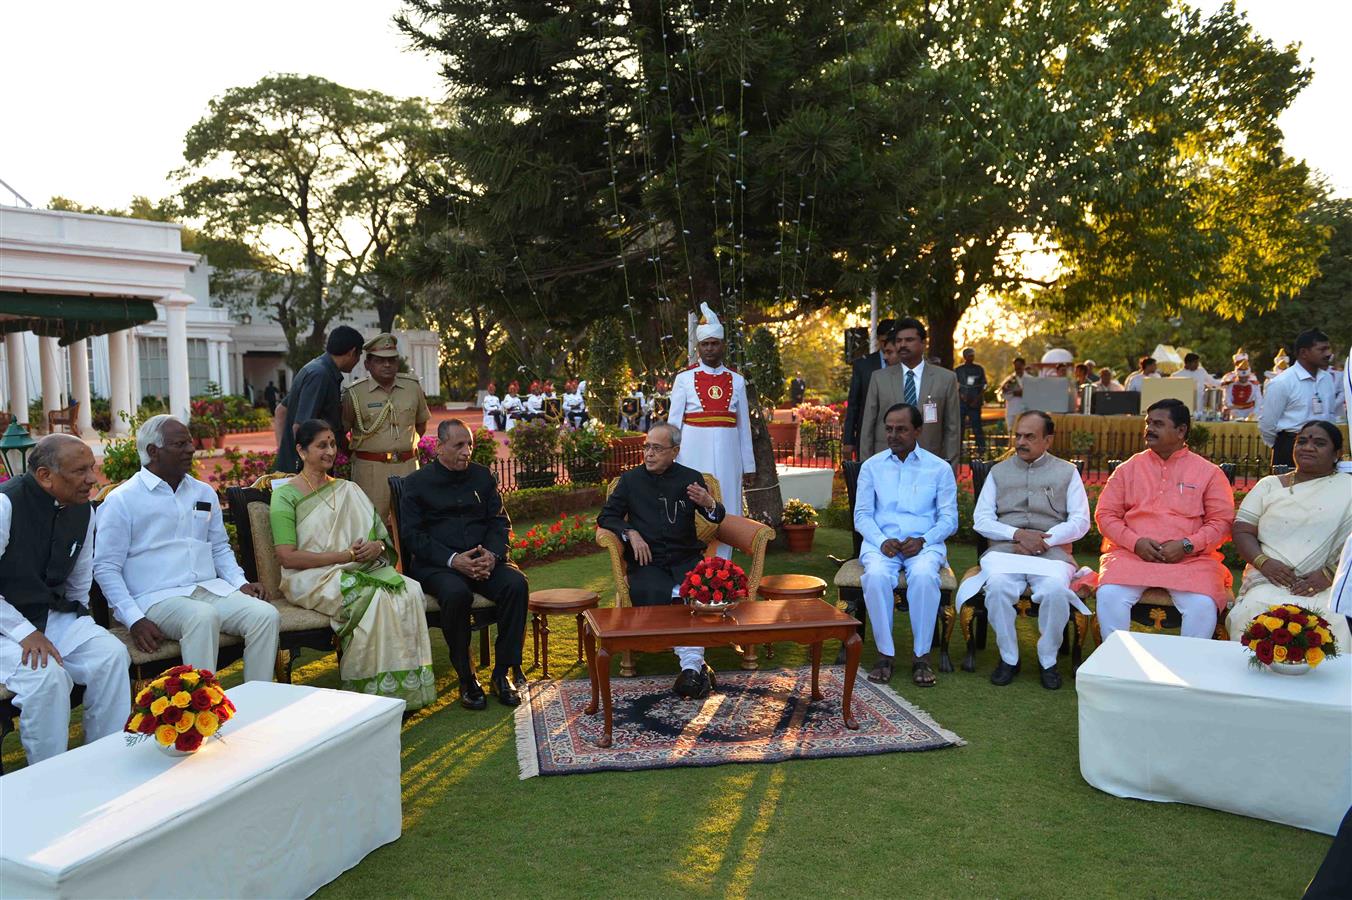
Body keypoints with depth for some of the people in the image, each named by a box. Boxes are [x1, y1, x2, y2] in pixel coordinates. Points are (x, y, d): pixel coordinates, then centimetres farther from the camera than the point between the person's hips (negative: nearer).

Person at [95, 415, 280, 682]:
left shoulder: (205, 493, 19)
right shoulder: (121, 501, 2)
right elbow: (106, 568, -1)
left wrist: (241, 583, 7)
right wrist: (135, 620, -13)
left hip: (210, 588, 5)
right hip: (157, 597, -5)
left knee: (266, 614, -22)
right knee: (203, 616, -37)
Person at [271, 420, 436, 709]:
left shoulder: (348, 490, 19)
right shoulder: (286, 495, 1)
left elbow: (381, 536, 17)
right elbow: (287, 557, -9)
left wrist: (378, 546, -9)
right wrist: (344, 555, -14)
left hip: (359, 570, 5)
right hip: (311, 578, -5)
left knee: (409, 590, -26)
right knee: (374, 597, -34)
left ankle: (406, 685, -23)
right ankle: (374, 689, -21)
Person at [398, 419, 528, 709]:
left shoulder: (482, 476, 15)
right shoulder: (417, 483, 5)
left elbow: (500, 522, 12)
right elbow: (412, 535, -3)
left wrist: (492, 554, -10)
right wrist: (453, 559, -18)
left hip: (484, 561, 4)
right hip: (436, 563, -3)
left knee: (516, 584, -27)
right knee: (456, 593, -36)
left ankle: (502, 673, -15)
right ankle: (466, 678, -18)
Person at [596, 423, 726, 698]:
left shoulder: (690, 478, 12)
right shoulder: (630, 480, 13)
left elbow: (717, 518, 8)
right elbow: (606, 517, 12)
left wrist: (710, 504, -17)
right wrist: (631, 533, -7)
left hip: (686, 559, 1)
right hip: (647, 561, 0)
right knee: (650, 593, -35)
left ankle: (691, 667, -31)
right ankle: (696, 664, -29)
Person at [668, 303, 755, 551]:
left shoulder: (736, 380, 8)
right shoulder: (684, 379, 1)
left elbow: (744, 425, 9)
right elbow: (673, 422, 2)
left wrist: (748, 464, 7)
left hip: (727, 453, 2)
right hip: (694, 451, -2)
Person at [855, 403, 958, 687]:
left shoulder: (940, 468, 9)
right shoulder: (872, 466, 12)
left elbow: (949, 518, 5)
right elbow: (862, 514, 7)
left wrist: (923, 540, -14)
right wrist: (882, 541, -12)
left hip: (924, 543, -1)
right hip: (882, 542, 1)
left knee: (924, 575, -35)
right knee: (876, 575, -34)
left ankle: (921, 655, -21)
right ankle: (884, 653, -21)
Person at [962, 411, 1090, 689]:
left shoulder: (1067, 472, 14)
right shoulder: (998, 471, 17)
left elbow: (1080, 521, 4)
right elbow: (981, 519, 8)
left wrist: (1044, 540, -11)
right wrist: (1017, 535, -10)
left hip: (1051, 551, -1)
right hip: (1005, 549, 1)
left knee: (1056, 589, -34)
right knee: (997, 585, -33)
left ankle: (1048, 660, -11)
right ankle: (1008, 658, -14)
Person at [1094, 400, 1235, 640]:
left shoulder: (1209, 472, 10)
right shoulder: (1128, 469, 14)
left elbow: (1221, 521, 4)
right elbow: (1105, 514, 9)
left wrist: (1186, 545, -11)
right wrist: (1135, 542, -8)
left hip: (1190, 558, -1)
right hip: (1131, 554, 1)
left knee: (1203, 606, -28)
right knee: (1109, 595, -27)